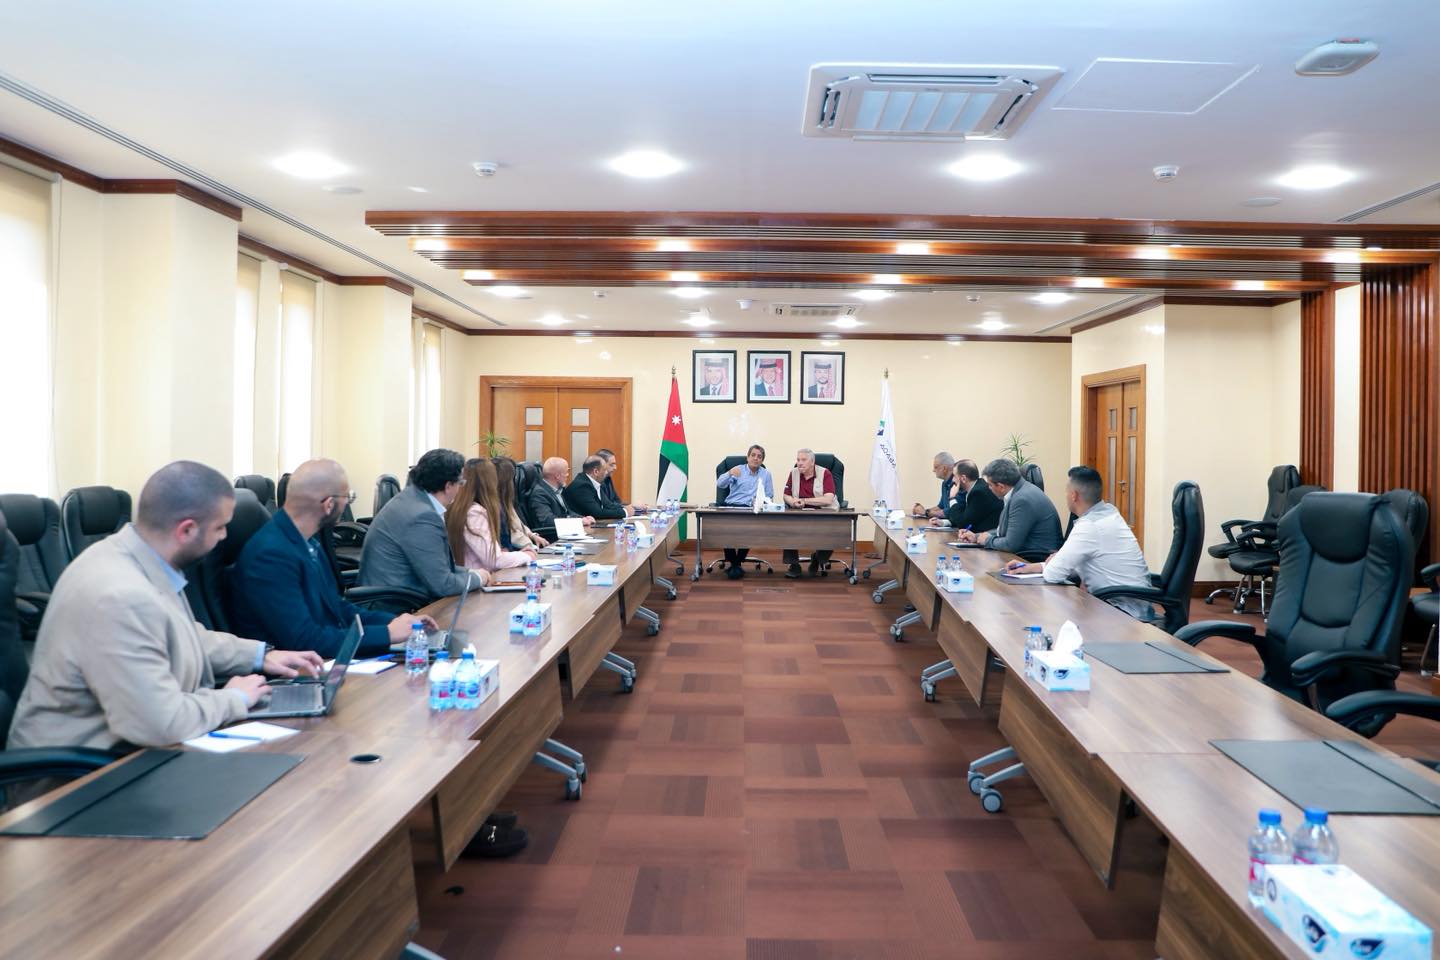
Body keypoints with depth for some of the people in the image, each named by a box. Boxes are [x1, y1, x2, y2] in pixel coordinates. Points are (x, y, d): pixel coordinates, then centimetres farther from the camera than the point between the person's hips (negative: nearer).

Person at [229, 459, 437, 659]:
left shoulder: (309, 541, 5)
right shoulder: (271, 554, -20)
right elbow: (304, 640, -22)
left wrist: (393, 621, 3)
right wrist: (387, 633, -18)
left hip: (331, 659, 8)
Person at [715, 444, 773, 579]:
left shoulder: (766, 474, 17)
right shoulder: (738, 470, 13)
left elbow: (769, 496, 14)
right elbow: (719, 484, -3)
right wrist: (729, 473, -23)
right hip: (731, 506, -1)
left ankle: (739, 561, -15)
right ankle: (729, 560, -17)